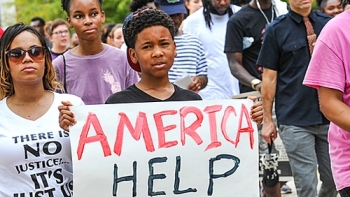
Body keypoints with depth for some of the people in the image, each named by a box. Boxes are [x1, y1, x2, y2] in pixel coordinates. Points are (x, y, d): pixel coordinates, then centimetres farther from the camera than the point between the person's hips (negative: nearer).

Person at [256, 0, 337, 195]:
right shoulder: (276, 30, 0)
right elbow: (270, 77, 0)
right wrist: (268, 120, -2)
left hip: (330, 117, 3)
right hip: (296, 121, -3)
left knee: (333, 180, 8)